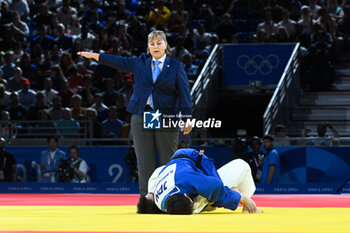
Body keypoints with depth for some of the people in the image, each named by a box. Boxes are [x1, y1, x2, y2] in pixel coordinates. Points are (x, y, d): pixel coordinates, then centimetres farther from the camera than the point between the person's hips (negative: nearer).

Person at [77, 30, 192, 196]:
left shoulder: (176, 67, 4)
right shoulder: (140, 63, 13)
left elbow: (184, 93, 0)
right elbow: (119, 62, 15)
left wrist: (187, 119, -7)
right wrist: (95, 56, 9)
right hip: (141, 117, 3)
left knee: (168, 162, -2)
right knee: (145, 163, 1)